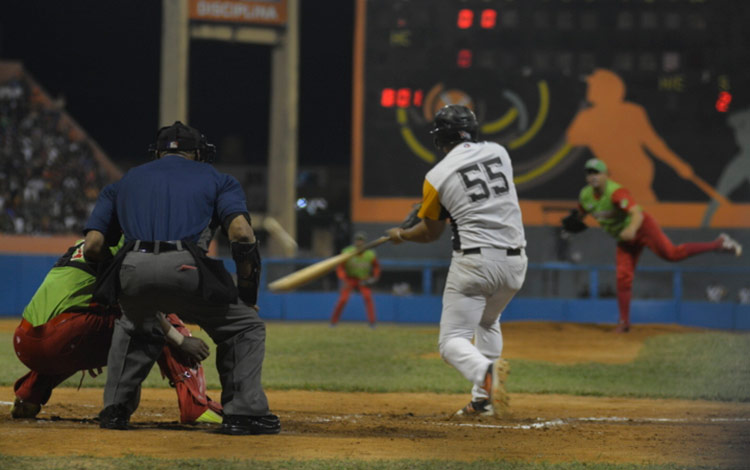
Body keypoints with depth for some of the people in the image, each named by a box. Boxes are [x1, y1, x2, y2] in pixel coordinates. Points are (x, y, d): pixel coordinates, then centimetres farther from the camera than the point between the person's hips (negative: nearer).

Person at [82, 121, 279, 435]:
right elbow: (241, 233, 4)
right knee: (246, 328, 17)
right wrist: (247, 294, 13)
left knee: (134, 328, 35)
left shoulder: (126, 181, 31)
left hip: (133, 271, 3)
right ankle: (243, 412, 4)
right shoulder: (216, 179, 23)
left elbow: (93, 245, 19)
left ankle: (115, 408, 25)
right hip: (184, 269, -3)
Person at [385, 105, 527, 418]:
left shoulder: (437, 177, -4)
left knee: (452, 340, -2)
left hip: (475, 261, -5)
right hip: (515, 261, 5)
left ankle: (485, 371, -34)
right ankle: (483, 400, 22)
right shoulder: (498, 152, 7)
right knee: (487, 322, 29)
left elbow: (430, 233, 9)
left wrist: (401, 235, 30)